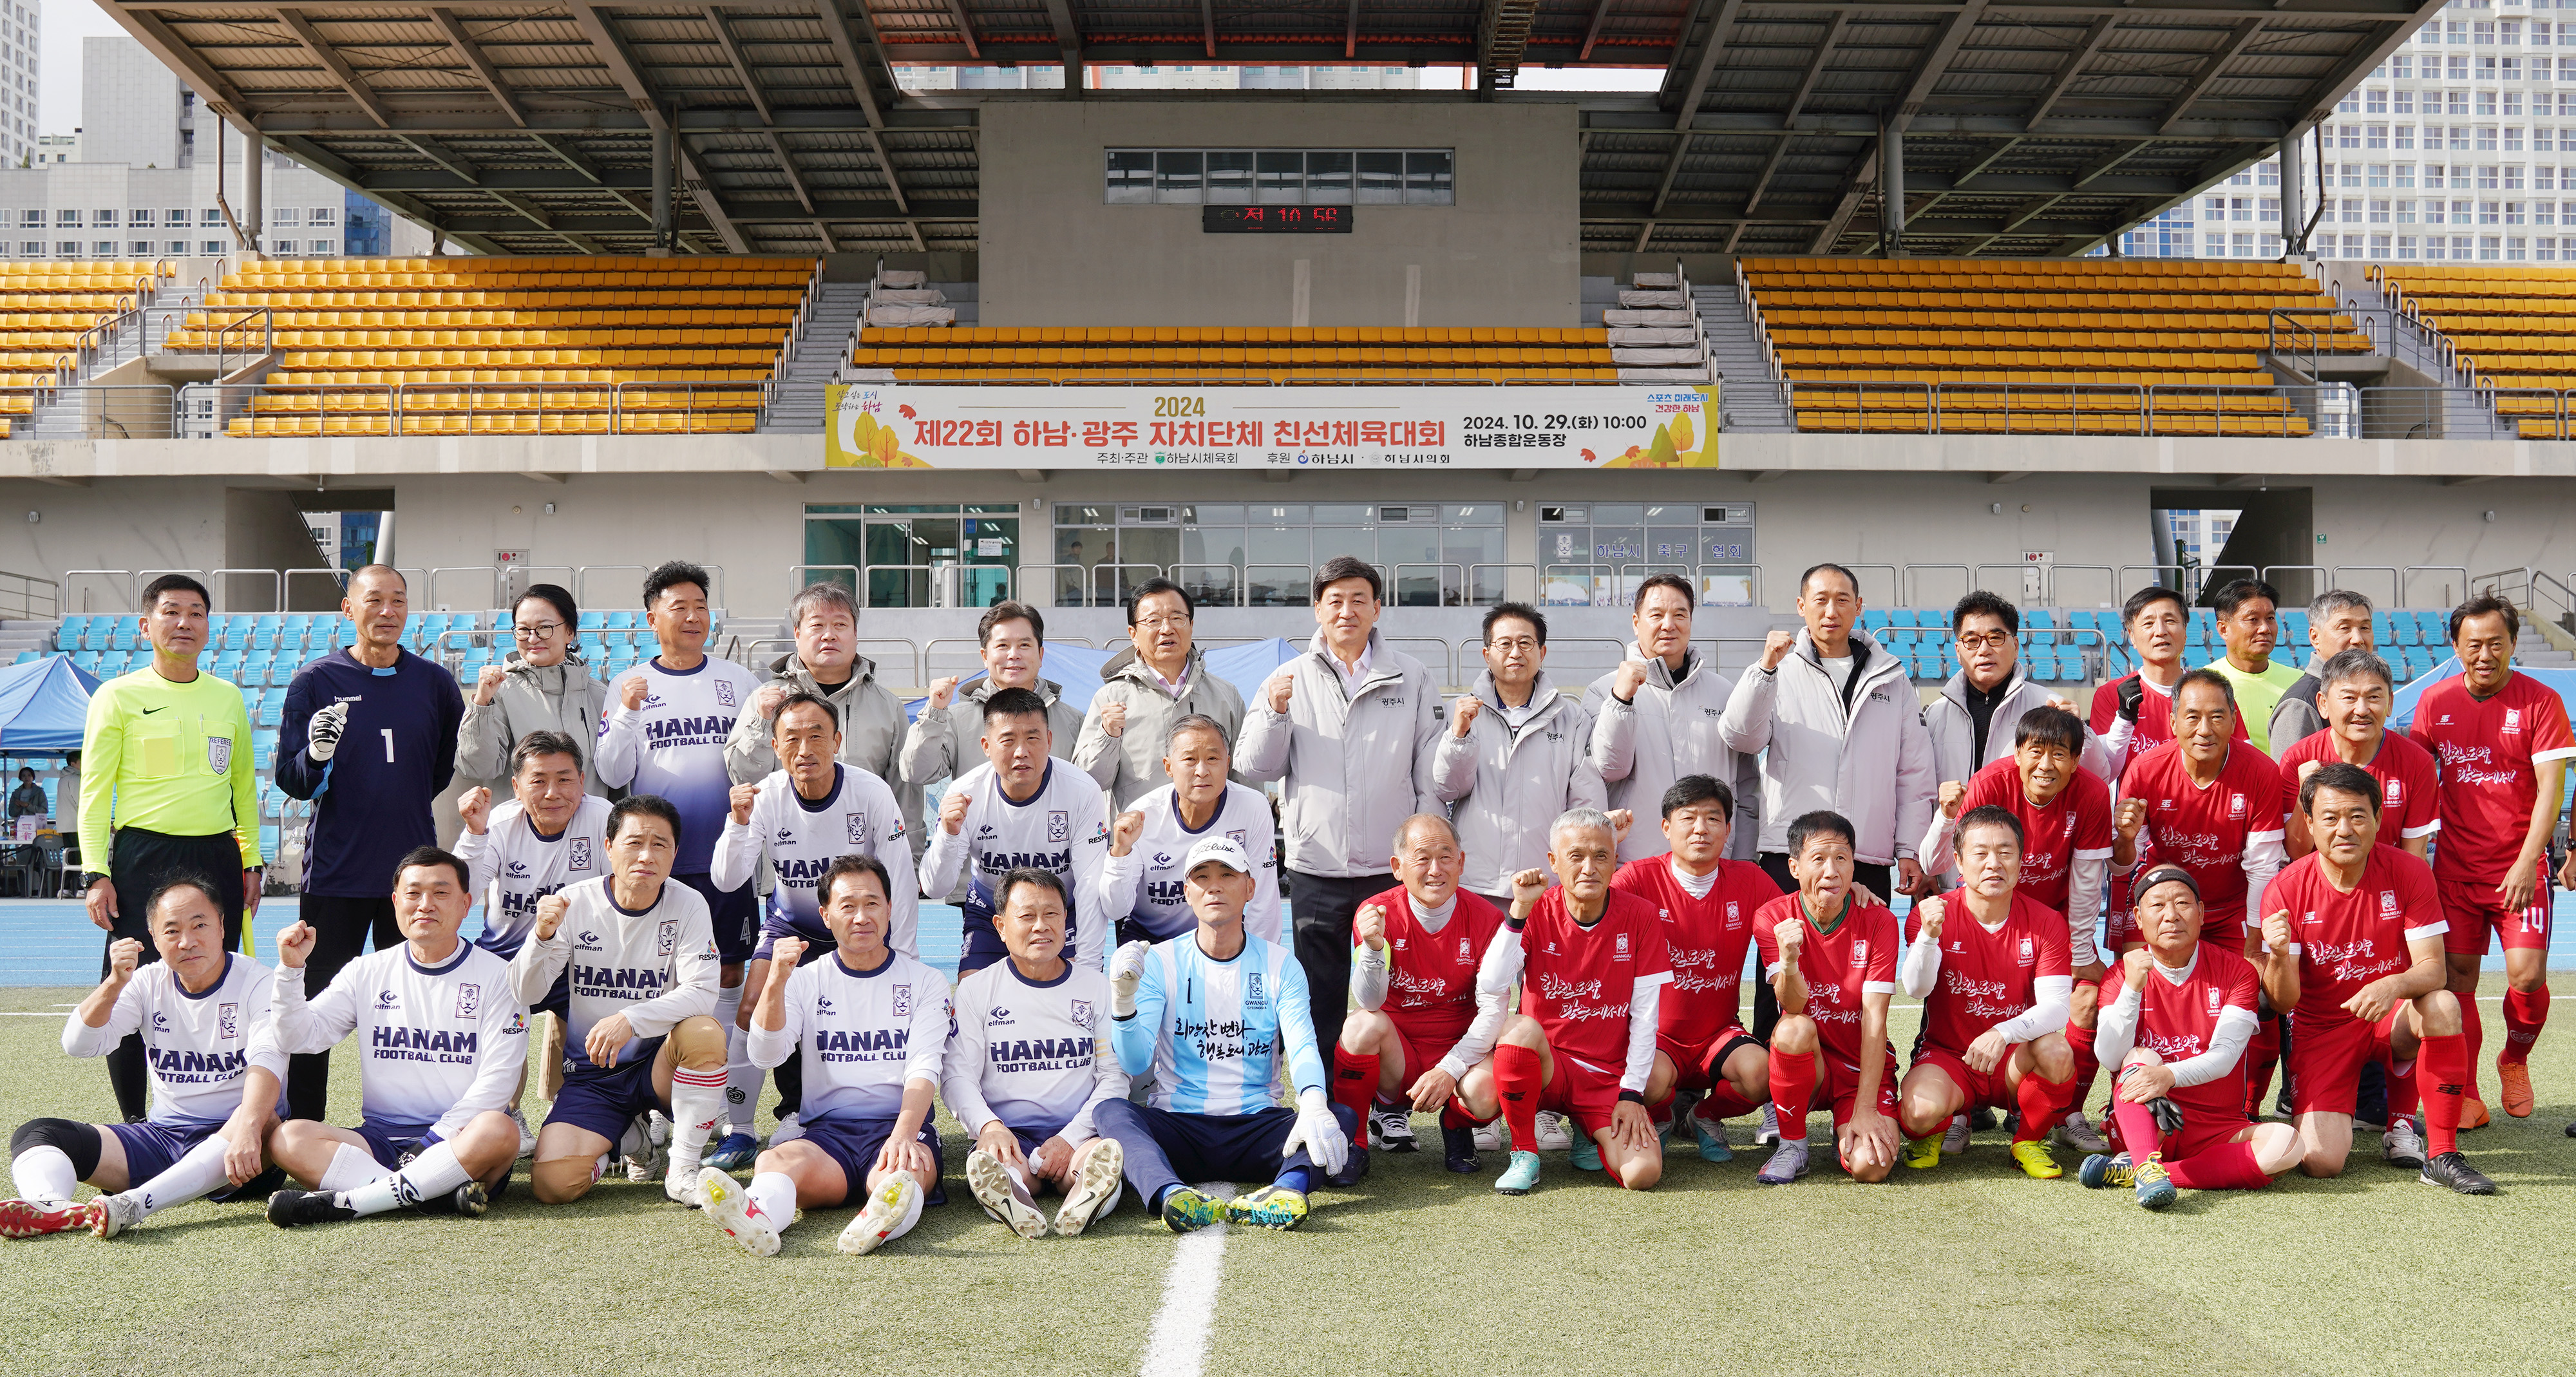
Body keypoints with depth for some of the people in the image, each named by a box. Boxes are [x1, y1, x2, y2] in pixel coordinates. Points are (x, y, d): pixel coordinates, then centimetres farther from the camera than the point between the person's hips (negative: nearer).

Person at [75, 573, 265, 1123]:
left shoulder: (229, 698, 13)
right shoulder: (119, 696, 1)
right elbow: (94, 790, -1)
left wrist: (252, 861, 14)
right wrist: (95, 873, -8)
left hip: (217, 857, 4)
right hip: (142, 857, -4)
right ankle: (133, 1120, 9)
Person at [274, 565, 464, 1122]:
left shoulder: (435, 682, 7)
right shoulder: (315, 682, 0)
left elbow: (454, 766, 22)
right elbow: (291, 782, -3)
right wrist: (316, 756, -22)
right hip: (334, 873, -2)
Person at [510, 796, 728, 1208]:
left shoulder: (688, 904, -7)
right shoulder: (574, 903, -5)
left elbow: (702, 993, -18)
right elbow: (525, 994, -10)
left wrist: (631, 1019, -33)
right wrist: (543, 936, -30)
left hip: (659, 1064, -1)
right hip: (590, 1073, 1)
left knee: (705, 1032, -34)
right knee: (553, 1184, -21)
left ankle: (683, 1167, -14)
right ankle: (627, 1137, 14)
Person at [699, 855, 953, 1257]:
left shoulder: (925, 982, 11)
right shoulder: (806, 980, 14)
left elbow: (924, 1070, -3)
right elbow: (766, 1054, -1)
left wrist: (903, 1134, -24)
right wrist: (776, 983, -19)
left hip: (902, 1123, -1)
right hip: (828, 1129, 1)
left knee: (908, 1168, -37)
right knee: (774, 1160, -32)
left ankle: (877, 1222, -68)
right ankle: (757, 1217, -63)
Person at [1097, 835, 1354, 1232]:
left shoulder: (1280, 966, 7)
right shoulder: (1160, 961, 4)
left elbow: (1303, 1047, -10)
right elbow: (1135, 1063, -6)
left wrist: (1313, 1103, -33)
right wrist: (1123, 1000, -27)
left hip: (1257, 1124, 1)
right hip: (1176, 1126, -1)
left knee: (1341, 1116, -25)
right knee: (1109, 1111, -30)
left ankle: (1290, 1187, -55)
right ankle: (1169, 1195, -57)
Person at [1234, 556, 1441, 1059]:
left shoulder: (1412, 678, 6)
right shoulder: (1291, 679, 7)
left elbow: (1434, 774, 6)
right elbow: (1253, 767, 2)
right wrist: (1275, 712, -15)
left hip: (1392, 870, -1)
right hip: (1315, 871, 1)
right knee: (1318, 1004, 8)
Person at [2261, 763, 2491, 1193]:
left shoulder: (2409, 872, -11)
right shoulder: (2287, 890, -14)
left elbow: (2433, 968, -16)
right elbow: (2283, 1002, -14)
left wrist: (2394, 985, -39)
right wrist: (2280, 957, -37)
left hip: (2393, 1018, 1)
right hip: (2323, 1027, -1)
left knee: (2443, 1005, -34)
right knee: (2320, 1161, -19)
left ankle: (2441, 1155, -17)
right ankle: (2330, 1119, 21)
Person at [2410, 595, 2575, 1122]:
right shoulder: (2435, 701, 4)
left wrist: (2527, 864, -20)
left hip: (2519, 868, -2)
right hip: (2454, 866, 2)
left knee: (2528, 975, -11)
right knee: (2458, 975, 1)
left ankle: (2515, 1059, 20)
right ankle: (2466, 1097, 12)